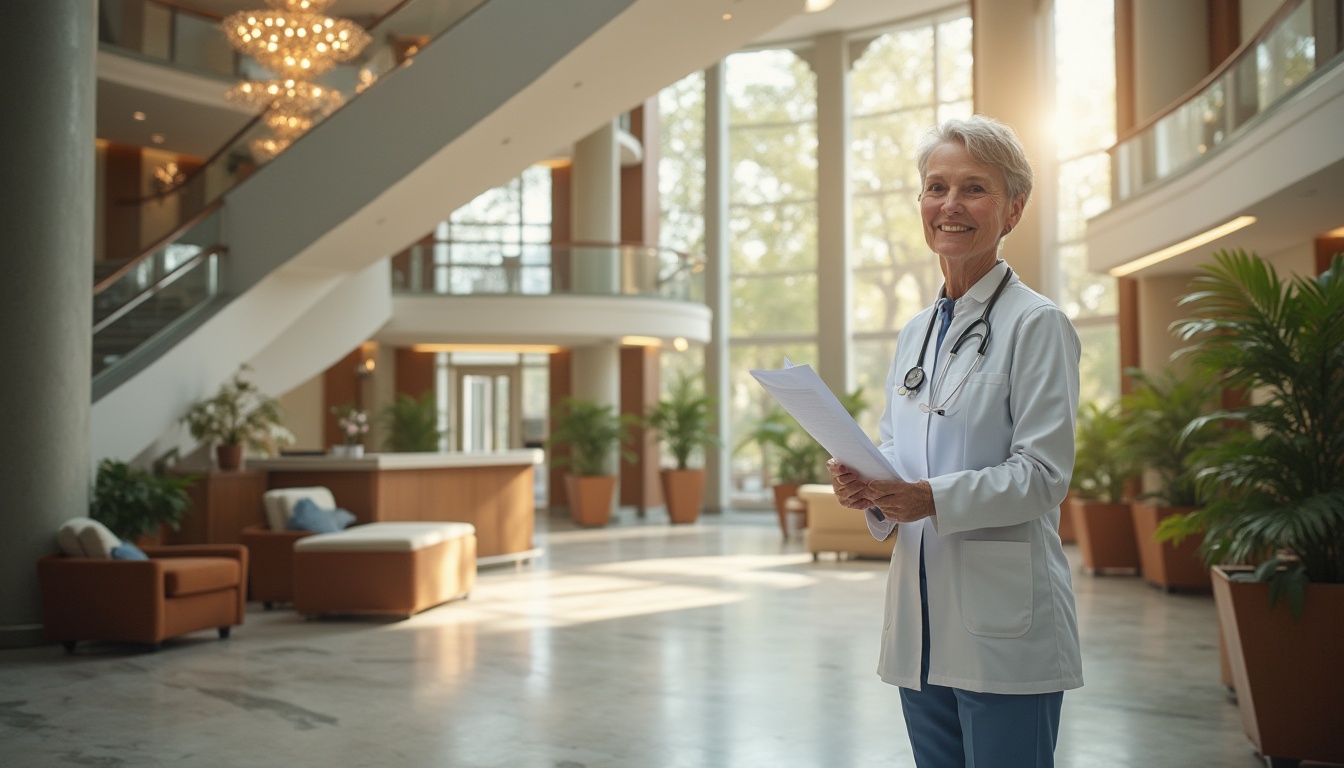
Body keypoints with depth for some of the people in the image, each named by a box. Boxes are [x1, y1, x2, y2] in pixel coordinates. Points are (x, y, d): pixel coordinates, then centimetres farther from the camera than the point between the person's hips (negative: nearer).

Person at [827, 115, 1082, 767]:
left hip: (1004, 625, -6)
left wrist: (933, 498, -26)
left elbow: (1043, 474, -13)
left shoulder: (1037, 324, -6)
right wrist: (865, 484, -5)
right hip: (921, 621, 7)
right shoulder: (915, 333, 15)